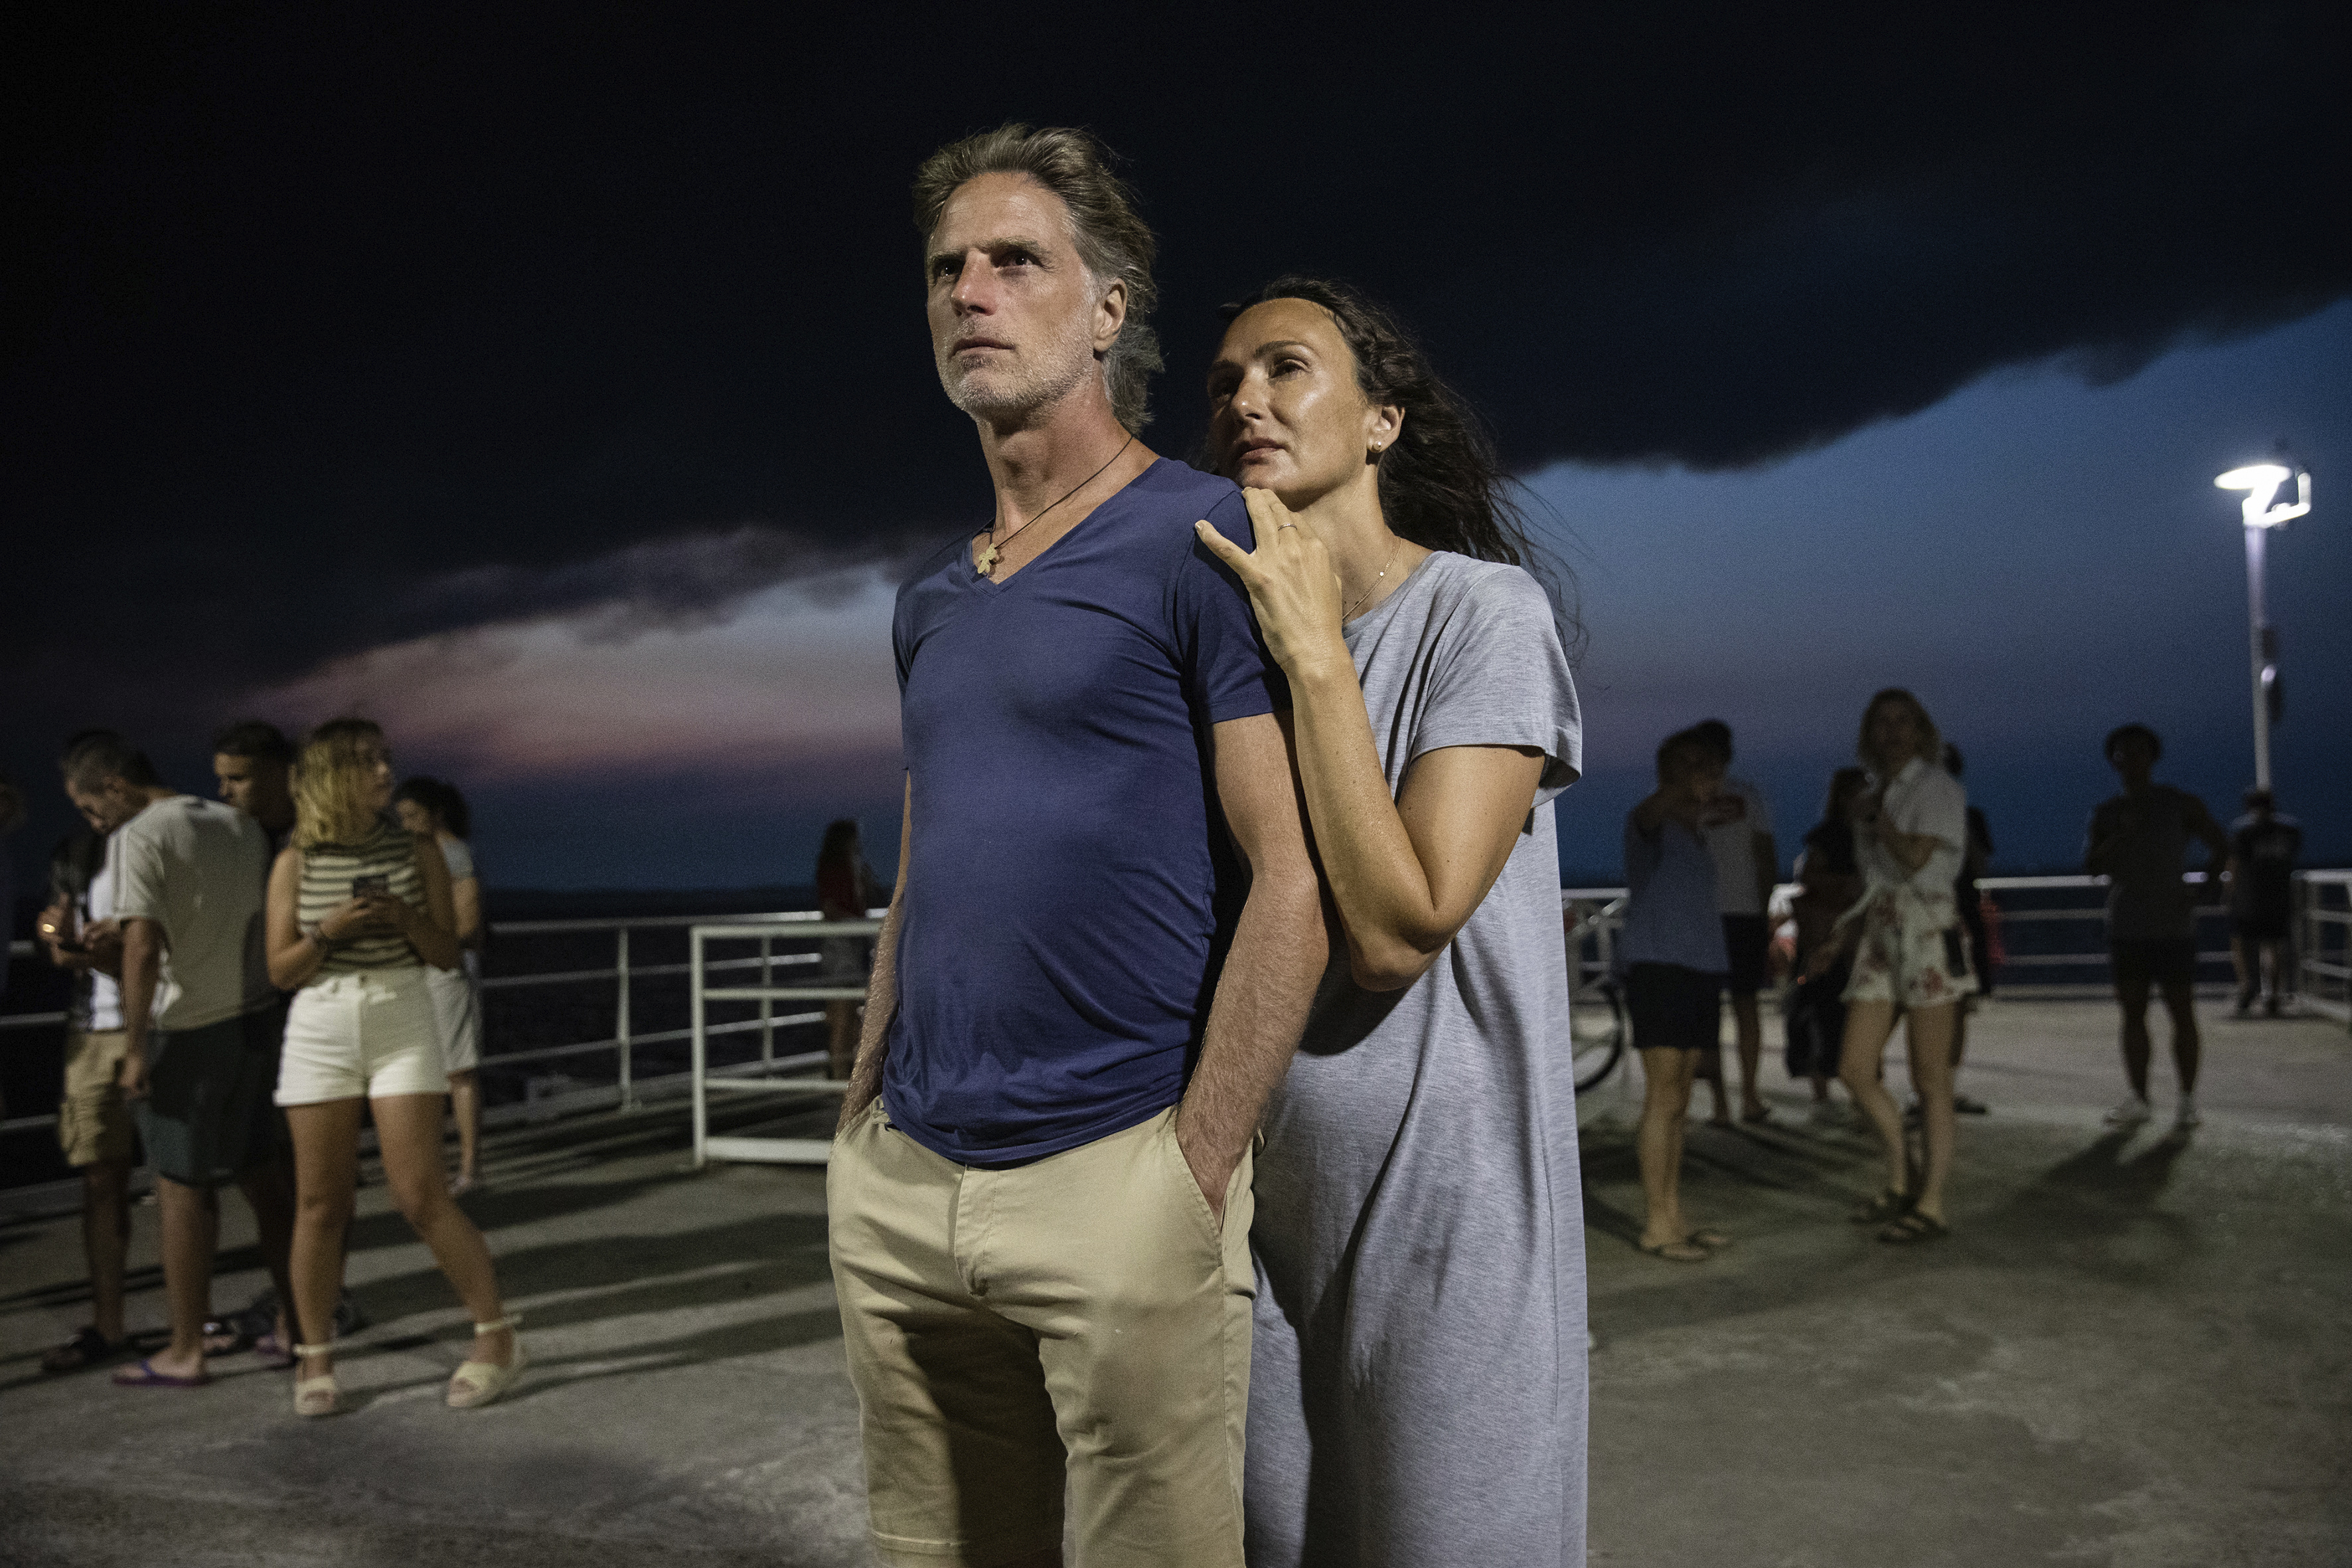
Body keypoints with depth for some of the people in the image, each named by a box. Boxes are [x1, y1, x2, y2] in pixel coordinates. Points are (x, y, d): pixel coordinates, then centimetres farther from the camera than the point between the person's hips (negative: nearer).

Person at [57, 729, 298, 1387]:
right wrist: (273, 1023, 17)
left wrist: (134, 1048, -15)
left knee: (183, 1187, 3)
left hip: (188, 1030, -7)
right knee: (265, 1178, 14)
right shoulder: (242, 825, 9)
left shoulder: (137, 839, -12)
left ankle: (186, 1352, 12)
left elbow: (142, 949, -20)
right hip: (257, 1015, 7)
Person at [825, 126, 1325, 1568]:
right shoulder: (931, 598, 15)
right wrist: (860, 1129, 15)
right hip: (904, 1184, 7)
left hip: (1117, 1177, -6)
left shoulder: (1203, 541, -7)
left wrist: (1194, 1175, -16)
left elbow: (1293, 878, -13)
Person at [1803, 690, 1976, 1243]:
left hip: (1927, 933, -7)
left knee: (1930, 1080, -2)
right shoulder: (1875, 796, 17)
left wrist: (1874, 817, -4)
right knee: (1854, 1069, 1)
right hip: (1880, 937, 7)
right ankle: (1900, 1181, 18)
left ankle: (1931, 1206, 5)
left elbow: (1916, 859, -18)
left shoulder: (1937, 787, -3)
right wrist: (1839, 945, 17)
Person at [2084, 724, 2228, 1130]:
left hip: (2173, 926, -3)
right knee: (2133, 1011, 4)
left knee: (2181, 1011, -2)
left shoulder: (2180, 804, 2)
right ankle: (2138, 1100, 9)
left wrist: (2209, 880, -8)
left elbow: (2219, 843, 8)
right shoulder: (2107, 813, 9)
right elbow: (2091, 865, 2)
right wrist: (2120, 835, -13)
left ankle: (2188, 1101, 3)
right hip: (2127, 928, 3)